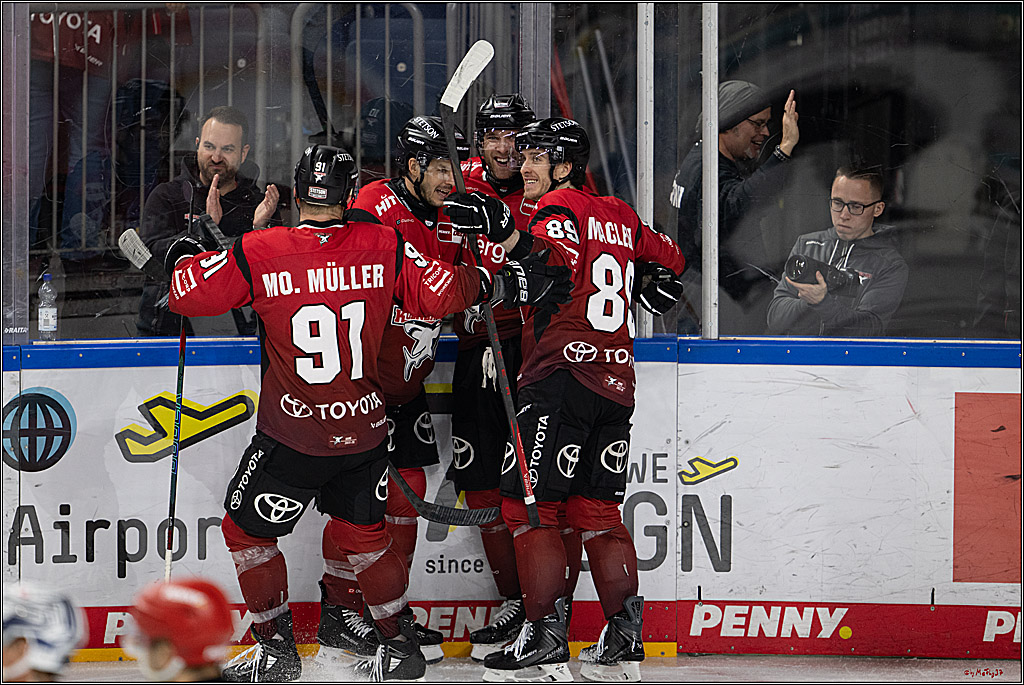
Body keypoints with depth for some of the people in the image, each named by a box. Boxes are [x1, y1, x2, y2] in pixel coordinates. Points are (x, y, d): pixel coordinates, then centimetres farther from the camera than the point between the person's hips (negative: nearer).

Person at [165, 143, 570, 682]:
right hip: (365, 430, 4)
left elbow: (189, 295, -8)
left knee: (246, 531, 15)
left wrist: (184, 259, 14)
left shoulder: (256, 254, -12)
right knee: (361, 532, 22)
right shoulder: (384, 247, -6)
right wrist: (506, 284, 9)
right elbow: (443, 294, -6)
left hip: (293, 436, -4)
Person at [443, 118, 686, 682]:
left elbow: (556, 261, -26)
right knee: (596, 508, 12)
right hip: (616, 382, 8)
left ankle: (546, 637, -11)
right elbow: (668, 257, 32)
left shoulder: (559, 206, -5)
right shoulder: (620, 216, 19)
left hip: (562, 376, -8)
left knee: (527, 501, -5)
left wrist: (505, 234, -34)